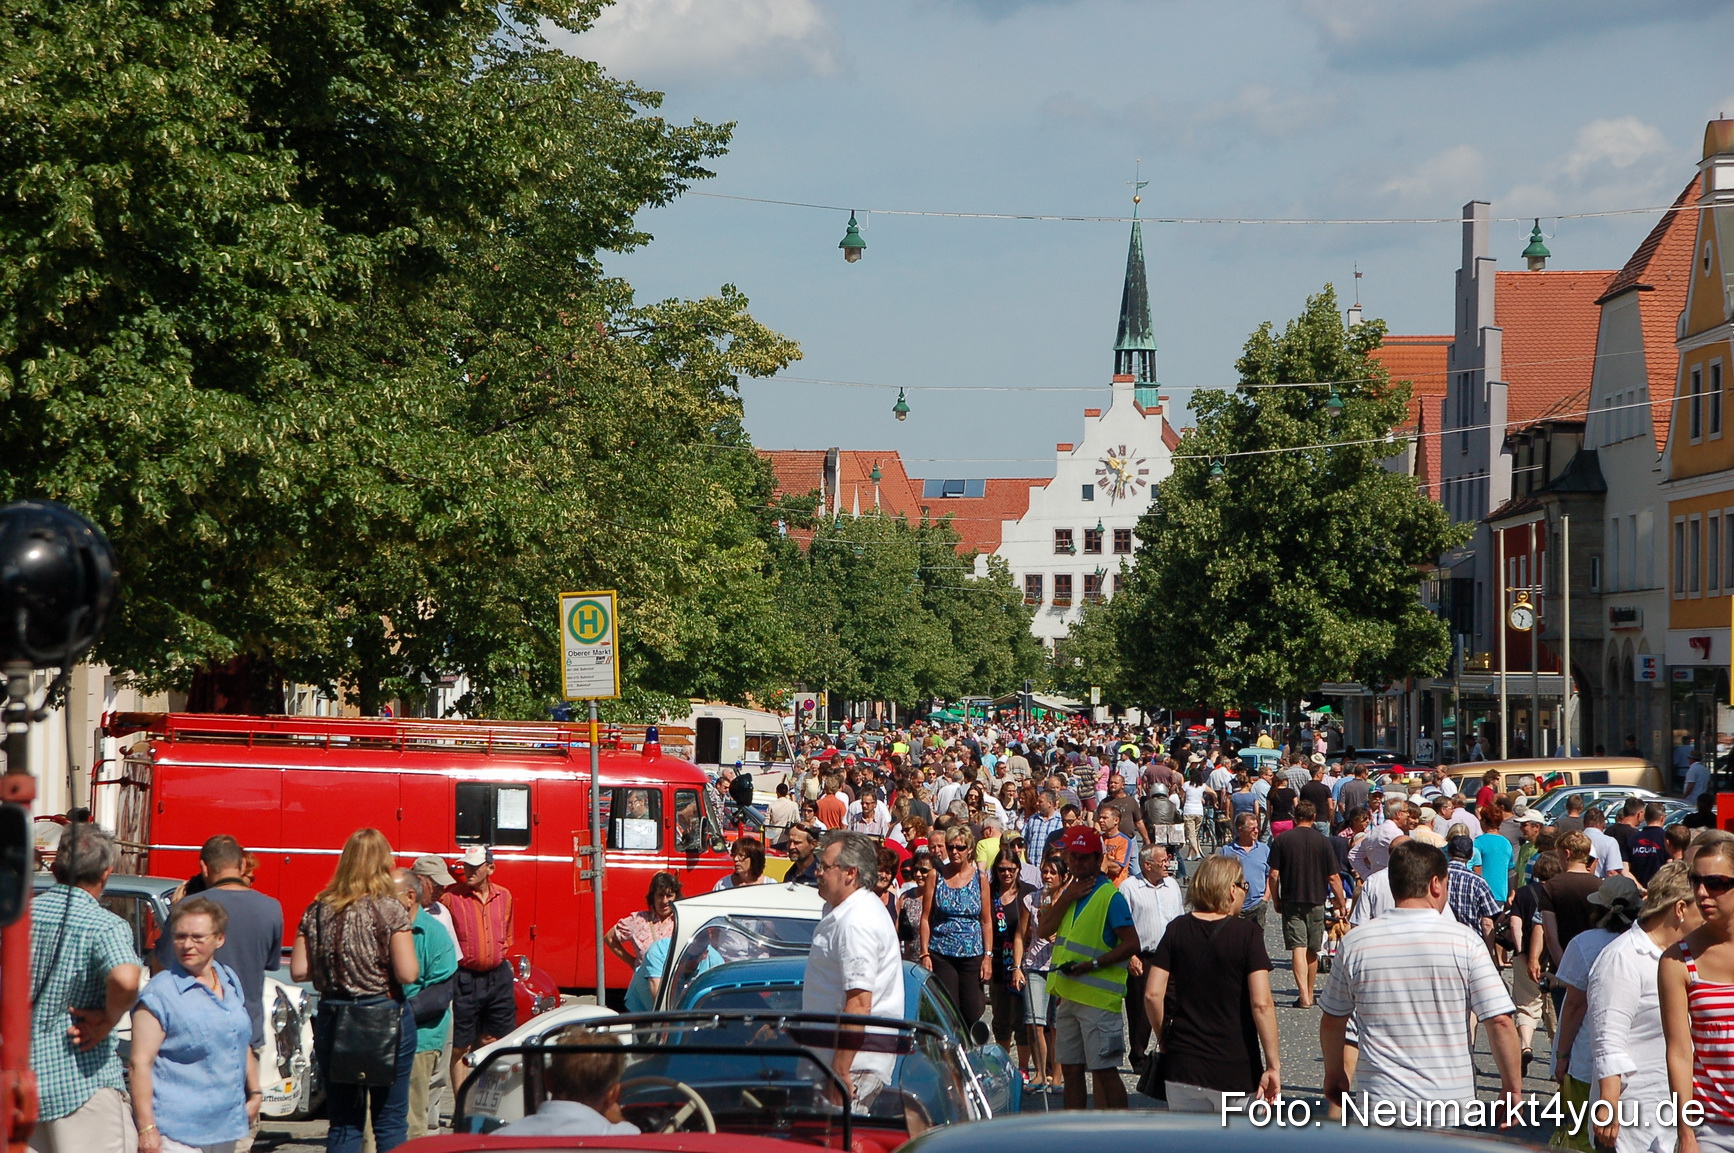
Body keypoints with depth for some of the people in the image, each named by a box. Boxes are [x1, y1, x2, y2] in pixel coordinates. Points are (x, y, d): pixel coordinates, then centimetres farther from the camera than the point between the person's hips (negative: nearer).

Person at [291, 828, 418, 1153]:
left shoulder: (318, 910, 2)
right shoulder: (390, 910, -10)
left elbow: (299, 970, 1)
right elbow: (407, 974, -14)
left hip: (332, 1020, 4)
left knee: (343, 1123, 10)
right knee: (390, 1121, 5)